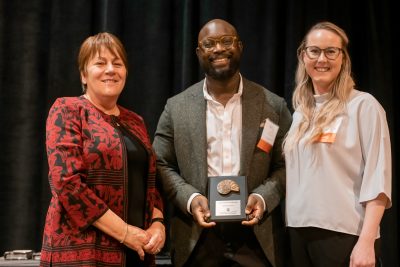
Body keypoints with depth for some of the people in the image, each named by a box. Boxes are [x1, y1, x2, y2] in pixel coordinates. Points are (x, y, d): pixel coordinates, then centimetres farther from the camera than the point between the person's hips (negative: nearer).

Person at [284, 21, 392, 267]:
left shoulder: (363, 105, -5)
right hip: (300, 231, 6)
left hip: (344, 234, -5)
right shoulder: (300, 111, 12)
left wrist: (366, 241, -18)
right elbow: (297, 175, 13)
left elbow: (377, 178, -12)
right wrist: (293, 223, 3)